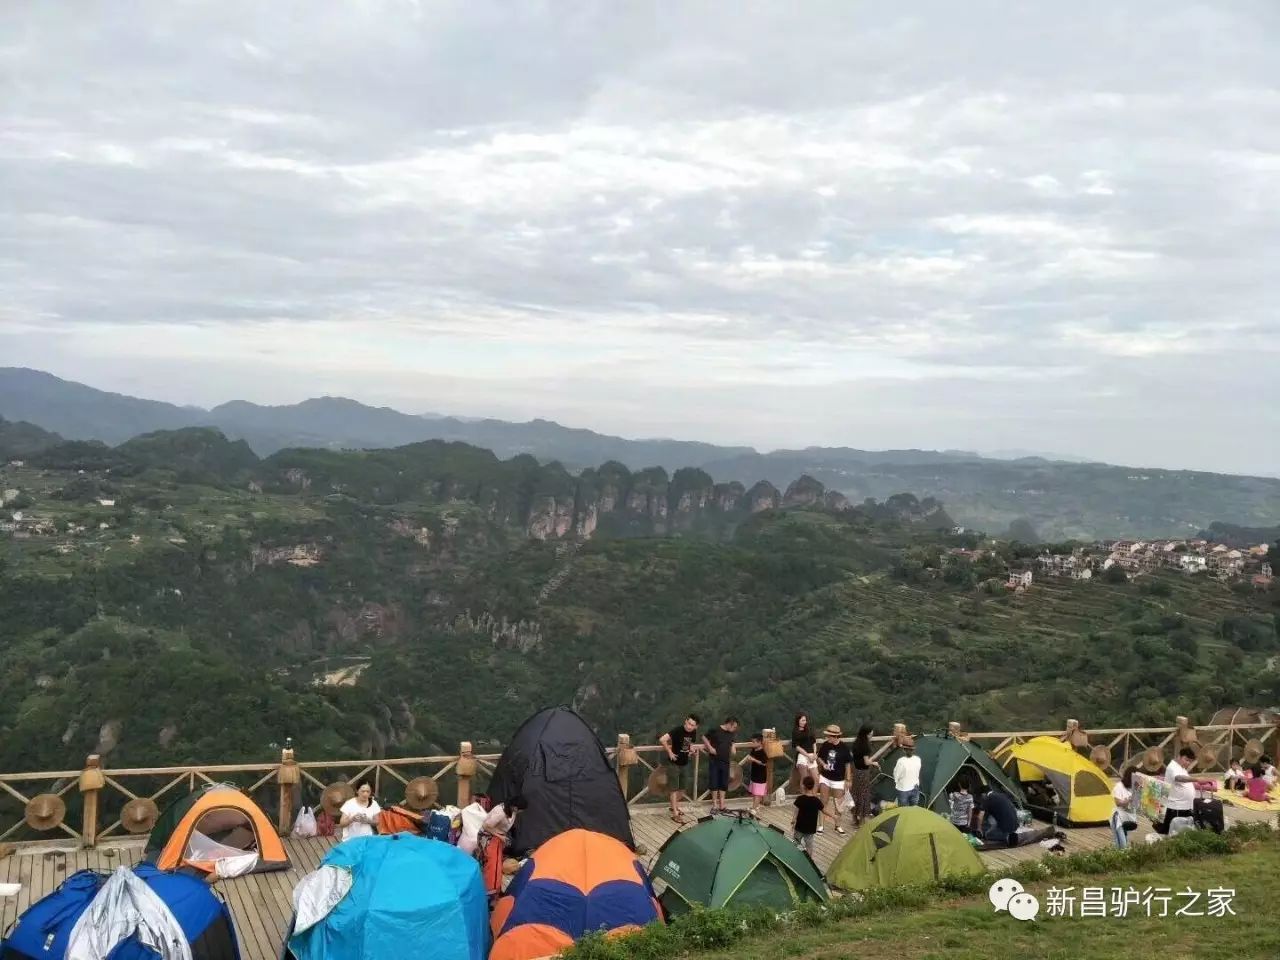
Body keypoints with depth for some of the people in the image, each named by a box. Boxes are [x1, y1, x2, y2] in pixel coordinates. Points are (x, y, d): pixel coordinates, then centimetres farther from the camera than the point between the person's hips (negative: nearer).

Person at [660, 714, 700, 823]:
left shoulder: (693, 732, -2)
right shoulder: (677, 730, -24)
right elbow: (662, 740, -33)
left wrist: (691, 749, -5)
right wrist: (669, 752, -23)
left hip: (685, 764, 7)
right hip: (674, 764, -7)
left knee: (684, 788, 16)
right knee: (675, 789, -2)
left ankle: (675, 806, 37)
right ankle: (675, 814, 3)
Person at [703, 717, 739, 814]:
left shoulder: (731, 733, 5)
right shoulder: (716, 731, -13)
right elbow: (704, 738, -5)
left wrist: (732, 750, 4)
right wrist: (710, 747, -15)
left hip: (725, 762, 5)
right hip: (715, 761, -5)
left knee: (724, 783, 8)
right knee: (715, 783, 0)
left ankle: (722, 805, 16)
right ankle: (715, 805, 7)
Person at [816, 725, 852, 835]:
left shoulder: (844, 747, -14)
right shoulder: (825, 745, -9)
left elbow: (847, 764, -6)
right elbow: (819, 757, 7)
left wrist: (848, 779, -4)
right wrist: (823, 764, -13)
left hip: (838, 779, -2)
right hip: (825, 777, 2)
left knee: (838, 805, 9)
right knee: (823, 803, 5)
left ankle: (837, 826, 25)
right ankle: (821, 825, 15)